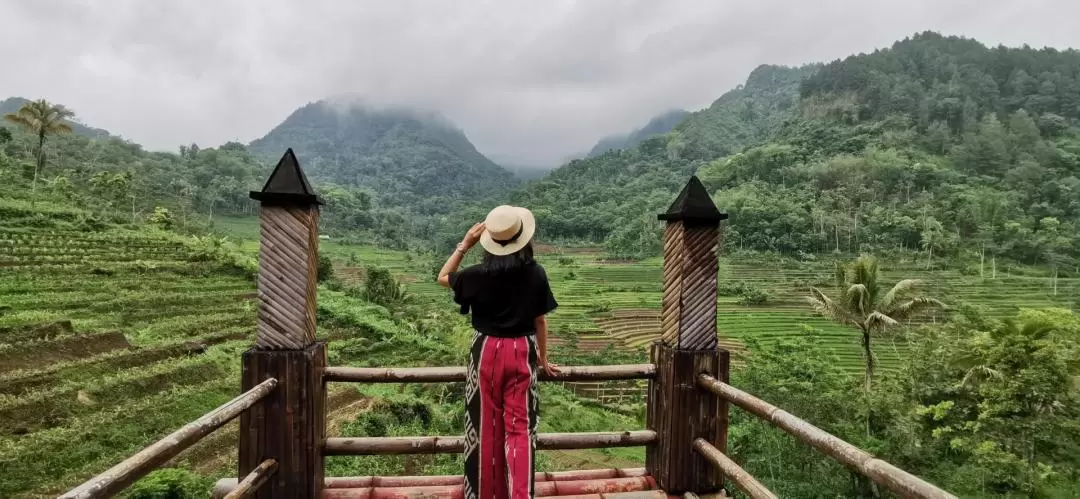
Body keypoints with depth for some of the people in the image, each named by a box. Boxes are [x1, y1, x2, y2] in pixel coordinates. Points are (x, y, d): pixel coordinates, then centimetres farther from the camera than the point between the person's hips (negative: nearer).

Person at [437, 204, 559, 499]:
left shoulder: (479, 274, -10)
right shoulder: (535, 273, -8)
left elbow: (443, 278, 9)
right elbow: (540, 321, 0)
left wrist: (465, 244, 3)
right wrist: (543, 358, 13)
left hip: (487, 351, 0)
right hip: (521, 352, 0)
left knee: (486, 427, 12)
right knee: (519, 427, 6)